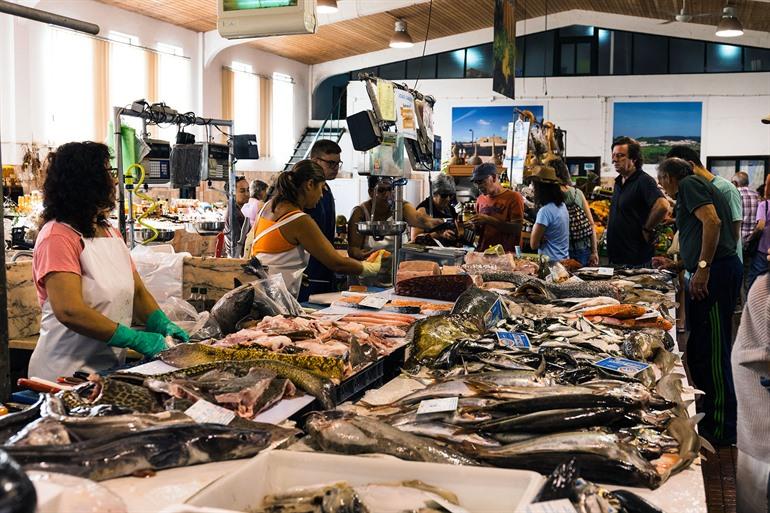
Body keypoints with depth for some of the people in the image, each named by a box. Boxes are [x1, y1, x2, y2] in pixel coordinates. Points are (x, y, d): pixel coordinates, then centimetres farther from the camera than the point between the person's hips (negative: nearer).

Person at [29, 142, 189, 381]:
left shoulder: (111, 234, 13)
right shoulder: (58, 237, -14)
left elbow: (137, 291, 12)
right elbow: (70, 312, -24)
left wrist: (164, 325, -7)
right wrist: (137, 339, -24)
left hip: (112, 368, 8)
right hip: (66, 375, -7)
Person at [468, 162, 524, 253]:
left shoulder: (513, 197, -1)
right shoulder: (480, 200, 14)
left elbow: (517, 229, -10)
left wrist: (489, 220, -16)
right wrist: (475, 226, 1)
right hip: (482, 252, 5)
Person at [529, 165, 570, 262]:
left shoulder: (545, 211, -19)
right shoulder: (562, 206, 7)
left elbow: (534, 244, -16)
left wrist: (535, 227, -3)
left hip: (552, 261, -9)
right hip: (564, 259, 9)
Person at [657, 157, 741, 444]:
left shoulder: (689, 183, -2)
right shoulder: (698, 187, 26)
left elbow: (712, 221, -19)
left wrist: (703, 268, -23)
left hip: (716, 271, -10)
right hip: (711, 272, 10)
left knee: (712, 353, -6)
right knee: (700, 350, 15)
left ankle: (721, 431, 0)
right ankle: (709, 418, 25)